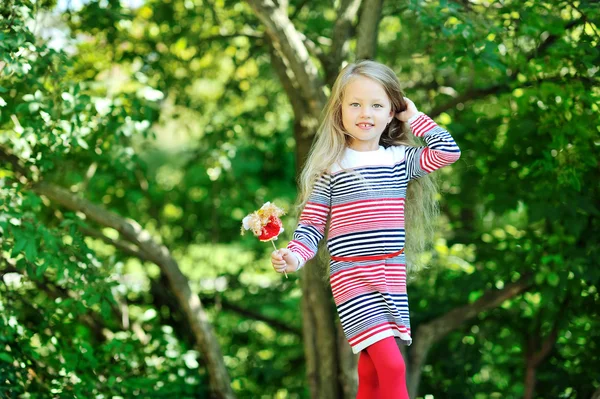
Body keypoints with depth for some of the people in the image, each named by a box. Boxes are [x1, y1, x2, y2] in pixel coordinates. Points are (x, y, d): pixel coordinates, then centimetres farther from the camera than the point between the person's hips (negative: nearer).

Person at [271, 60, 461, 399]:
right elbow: (311, 225, -2)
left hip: (392, 275, 4)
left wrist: (416, 118, 3)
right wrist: (295, 256, -20)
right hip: (351, 277, -4)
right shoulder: (330, 167, -2)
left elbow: (448, 152, -3)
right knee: (392, 366, -16)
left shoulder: (402, 158, 8)